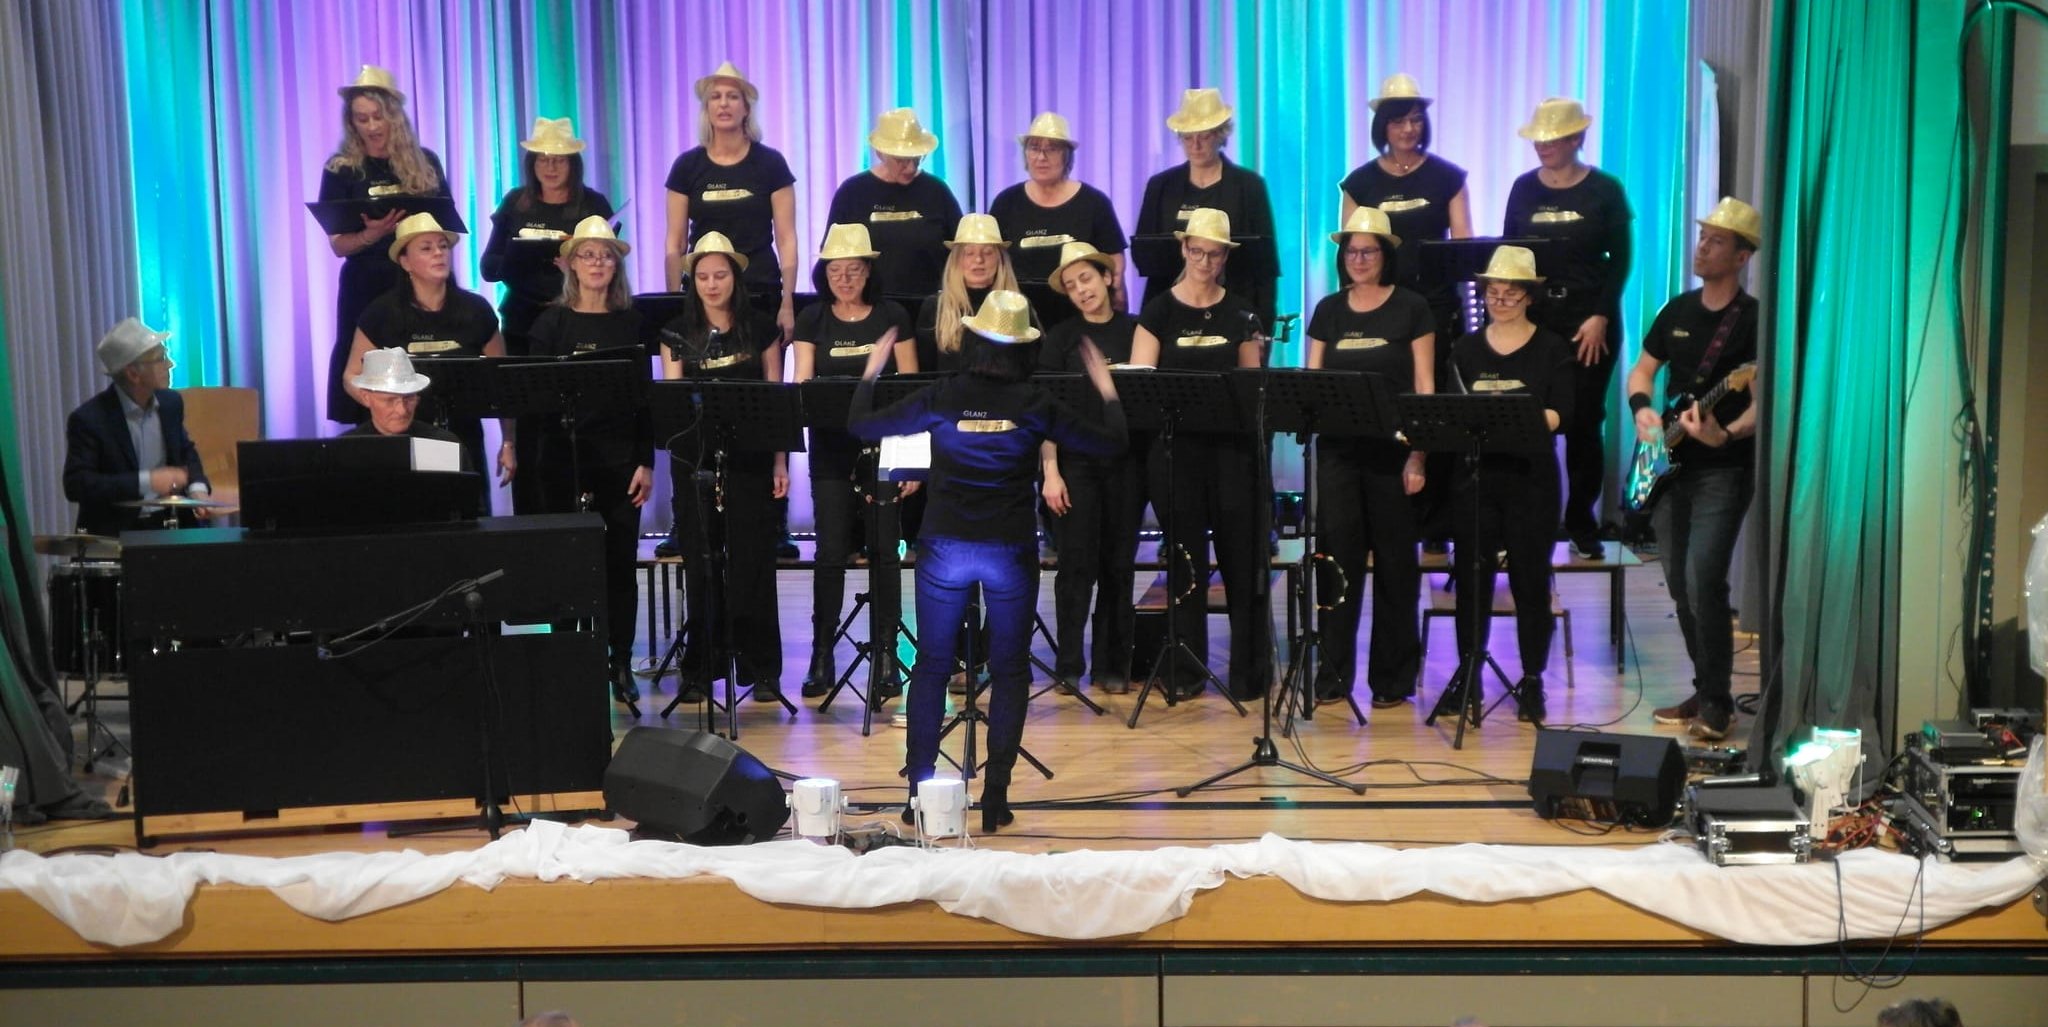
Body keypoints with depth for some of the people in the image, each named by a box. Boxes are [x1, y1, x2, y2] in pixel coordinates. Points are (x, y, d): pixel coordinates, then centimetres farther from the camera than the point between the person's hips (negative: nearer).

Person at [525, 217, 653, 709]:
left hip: (620, 455, 1)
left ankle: (620, 666, 12)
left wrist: (646, 461, -2)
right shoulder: (552, 322, 4)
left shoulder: (632, 322, 7)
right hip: (564, 455, -1)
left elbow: (643, 395, 4)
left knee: (620, 562, 3)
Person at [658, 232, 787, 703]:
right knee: (699, 562, 3)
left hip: (749, 456, -1)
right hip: (694, 458, 1)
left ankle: (762, 669, 7)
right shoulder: (677, 334, 7)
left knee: (752, 560, 0)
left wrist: (780, 461, 0)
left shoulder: (761, 328, 5)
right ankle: (699, 669, 12)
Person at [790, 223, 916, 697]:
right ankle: (821, 658, 5)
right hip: (831, 451, 0)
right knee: (831, 554, -3)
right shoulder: (812, 319, 5)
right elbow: (801, 385, -1)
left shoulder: (892, 316, 3)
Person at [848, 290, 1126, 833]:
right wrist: (1106, 388, 17)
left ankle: (919, 790, 13)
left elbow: (861, 426, 4)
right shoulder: (1034, 404, -5)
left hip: (945, 548, 1)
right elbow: (1110, 442, 2)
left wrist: (870, 373, 20)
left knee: (931, 666, 12)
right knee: (1010, 671, 9)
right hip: (1010, 551, -1)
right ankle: (995, 797, 6)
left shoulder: (942, 397, -4)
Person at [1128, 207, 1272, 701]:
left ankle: (1252, 670, 9)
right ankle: (1184, 671, 14)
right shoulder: (1159, 311, 4)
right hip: (1176, 444, -1)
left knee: (1244, 557, 0)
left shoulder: (1241, 313, 9)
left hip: (1233, 443, 1)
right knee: (1185, 558, 4)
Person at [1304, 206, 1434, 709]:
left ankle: (1392, 679, 11)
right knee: (1337, 558, 1)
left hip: (1392, 449, -3)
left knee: (1394, 562, 2)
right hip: (1338, 449, 3)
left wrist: (1417, 455, -10)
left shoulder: (1412, 308, 2)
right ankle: (1333, 675, 8)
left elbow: (1424, 387, -2)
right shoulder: (1328, 310, 11)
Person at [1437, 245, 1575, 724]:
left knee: (1530, 579, 1)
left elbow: (1562, 413, -7)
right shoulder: (1466, 348, 12)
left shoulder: (1551, 348, 4)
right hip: (1474, 474, 2)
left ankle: (1532, 681, 10)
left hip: (1531, 477, -2)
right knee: (1470, 576, 3)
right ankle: (1466, 676, 13)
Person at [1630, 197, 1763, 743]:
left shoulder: (1753, 319, -8)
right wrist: (1642, 410, -1)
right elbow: (1641, 370, 20)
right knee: (1680, 587, 10)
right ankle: (1705, 689, 23)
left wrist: (1725, 435, -32)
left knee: (1702, 582, -17)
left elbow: (1761, 404, -14)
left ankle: (1715, 703, -7)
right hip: (1670, 468, 7)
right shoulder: (1678, 309, 12)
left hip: (1722, 472, -7)